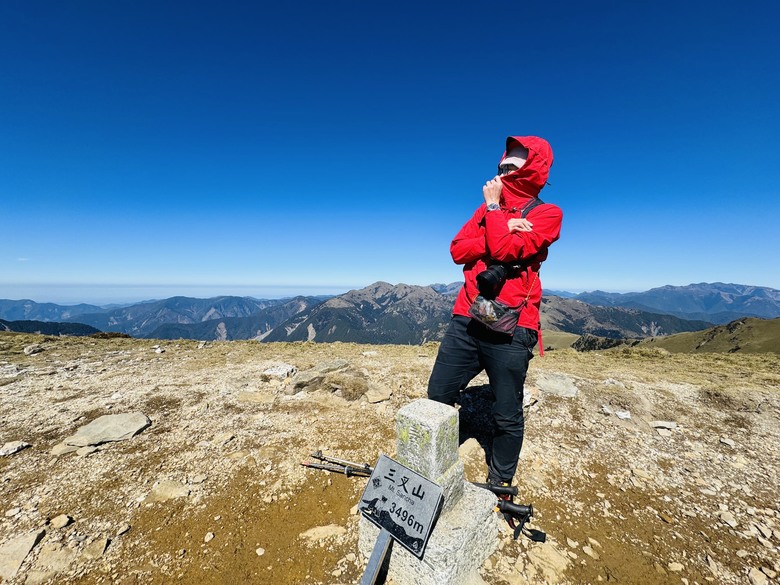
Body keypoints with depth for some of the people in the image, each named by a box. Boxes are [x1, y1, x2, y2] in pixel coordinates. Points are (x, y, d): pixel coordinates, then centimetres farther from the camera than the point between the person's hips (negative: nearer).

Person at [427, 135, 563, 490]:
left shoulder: (547, 214, 2)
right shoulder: (489, 209, 17)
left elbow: (506, 250, -17)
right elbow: (457, 250, 3)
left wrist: (493, 207, -3)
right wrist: (501, 229, -8)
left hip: (510, 330, -4)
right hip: (466, 320, 5)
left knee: (507, 418, 8)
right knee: (437, 399, 9)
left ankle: (500, 486, 33)